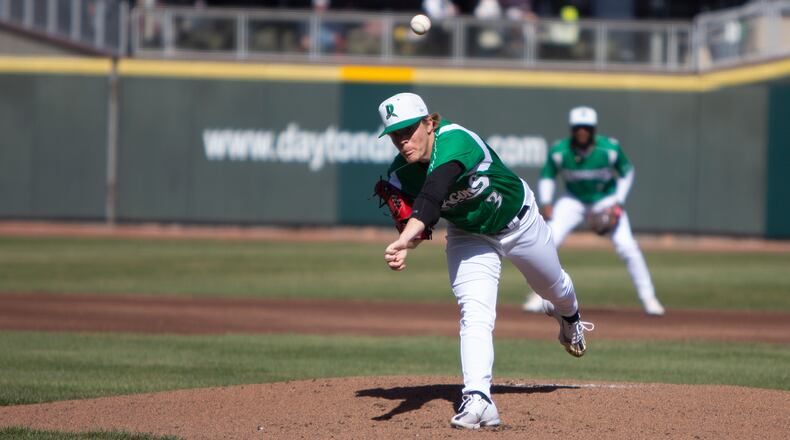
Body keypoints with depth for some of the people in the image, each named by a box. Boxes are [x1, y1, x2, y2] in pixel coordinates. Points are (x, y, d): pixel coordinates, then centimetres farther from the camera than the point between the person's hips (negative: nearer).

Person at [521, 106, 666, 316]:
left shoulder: (610, 148, -21)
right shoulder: (559, 151, -19)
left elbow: (627, 171, -4)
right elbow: (547, 175, -2)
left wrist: (618, 203, -13)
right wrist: (546, 203, -16)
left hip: (606, 199, -1)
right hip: (573, 201, 1)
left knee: (627, 247, -14)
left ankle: (648, 297, -1)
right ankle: (539, 296, -1)